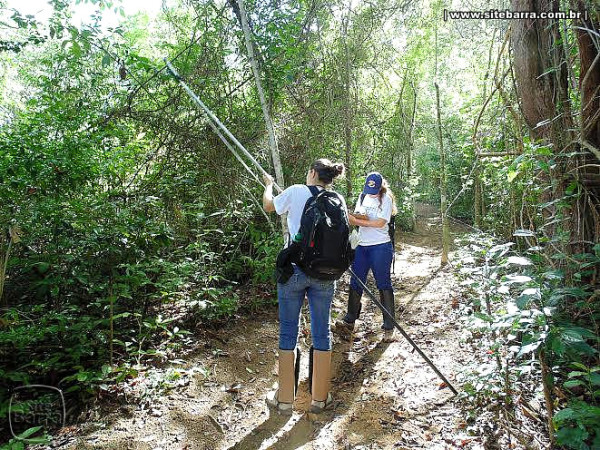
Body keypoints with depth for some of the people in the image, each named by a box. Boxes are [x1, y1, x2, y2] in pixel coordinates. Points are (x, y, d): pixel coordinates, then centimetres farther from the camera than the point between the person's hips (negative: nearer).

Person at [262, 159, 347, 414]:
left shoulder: (296, 192, -3)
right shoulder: (338, 200, 4)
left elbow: (268, 205, 14)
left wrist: (268, 185, 33)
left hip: (294, 269, -2)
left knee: (288, 332, 9)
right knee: (321, 333, 11)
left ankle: (285, 398, 19)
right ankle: (320, 397, 23)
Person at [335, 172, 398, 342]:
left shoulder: (386, 199, -6)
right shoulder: (363, 197, 12)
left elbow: (380, 223, -14)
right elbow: (355, 218, 8)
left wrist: (358, 220, -14)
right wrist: (359, 217, -15)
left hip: (380, 246, -5)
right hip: (361, 245, 6)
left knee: (383, 284, 0)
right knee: (355, 283, 5)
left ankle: (389, 327, 8)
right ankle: (349, 321, 14)